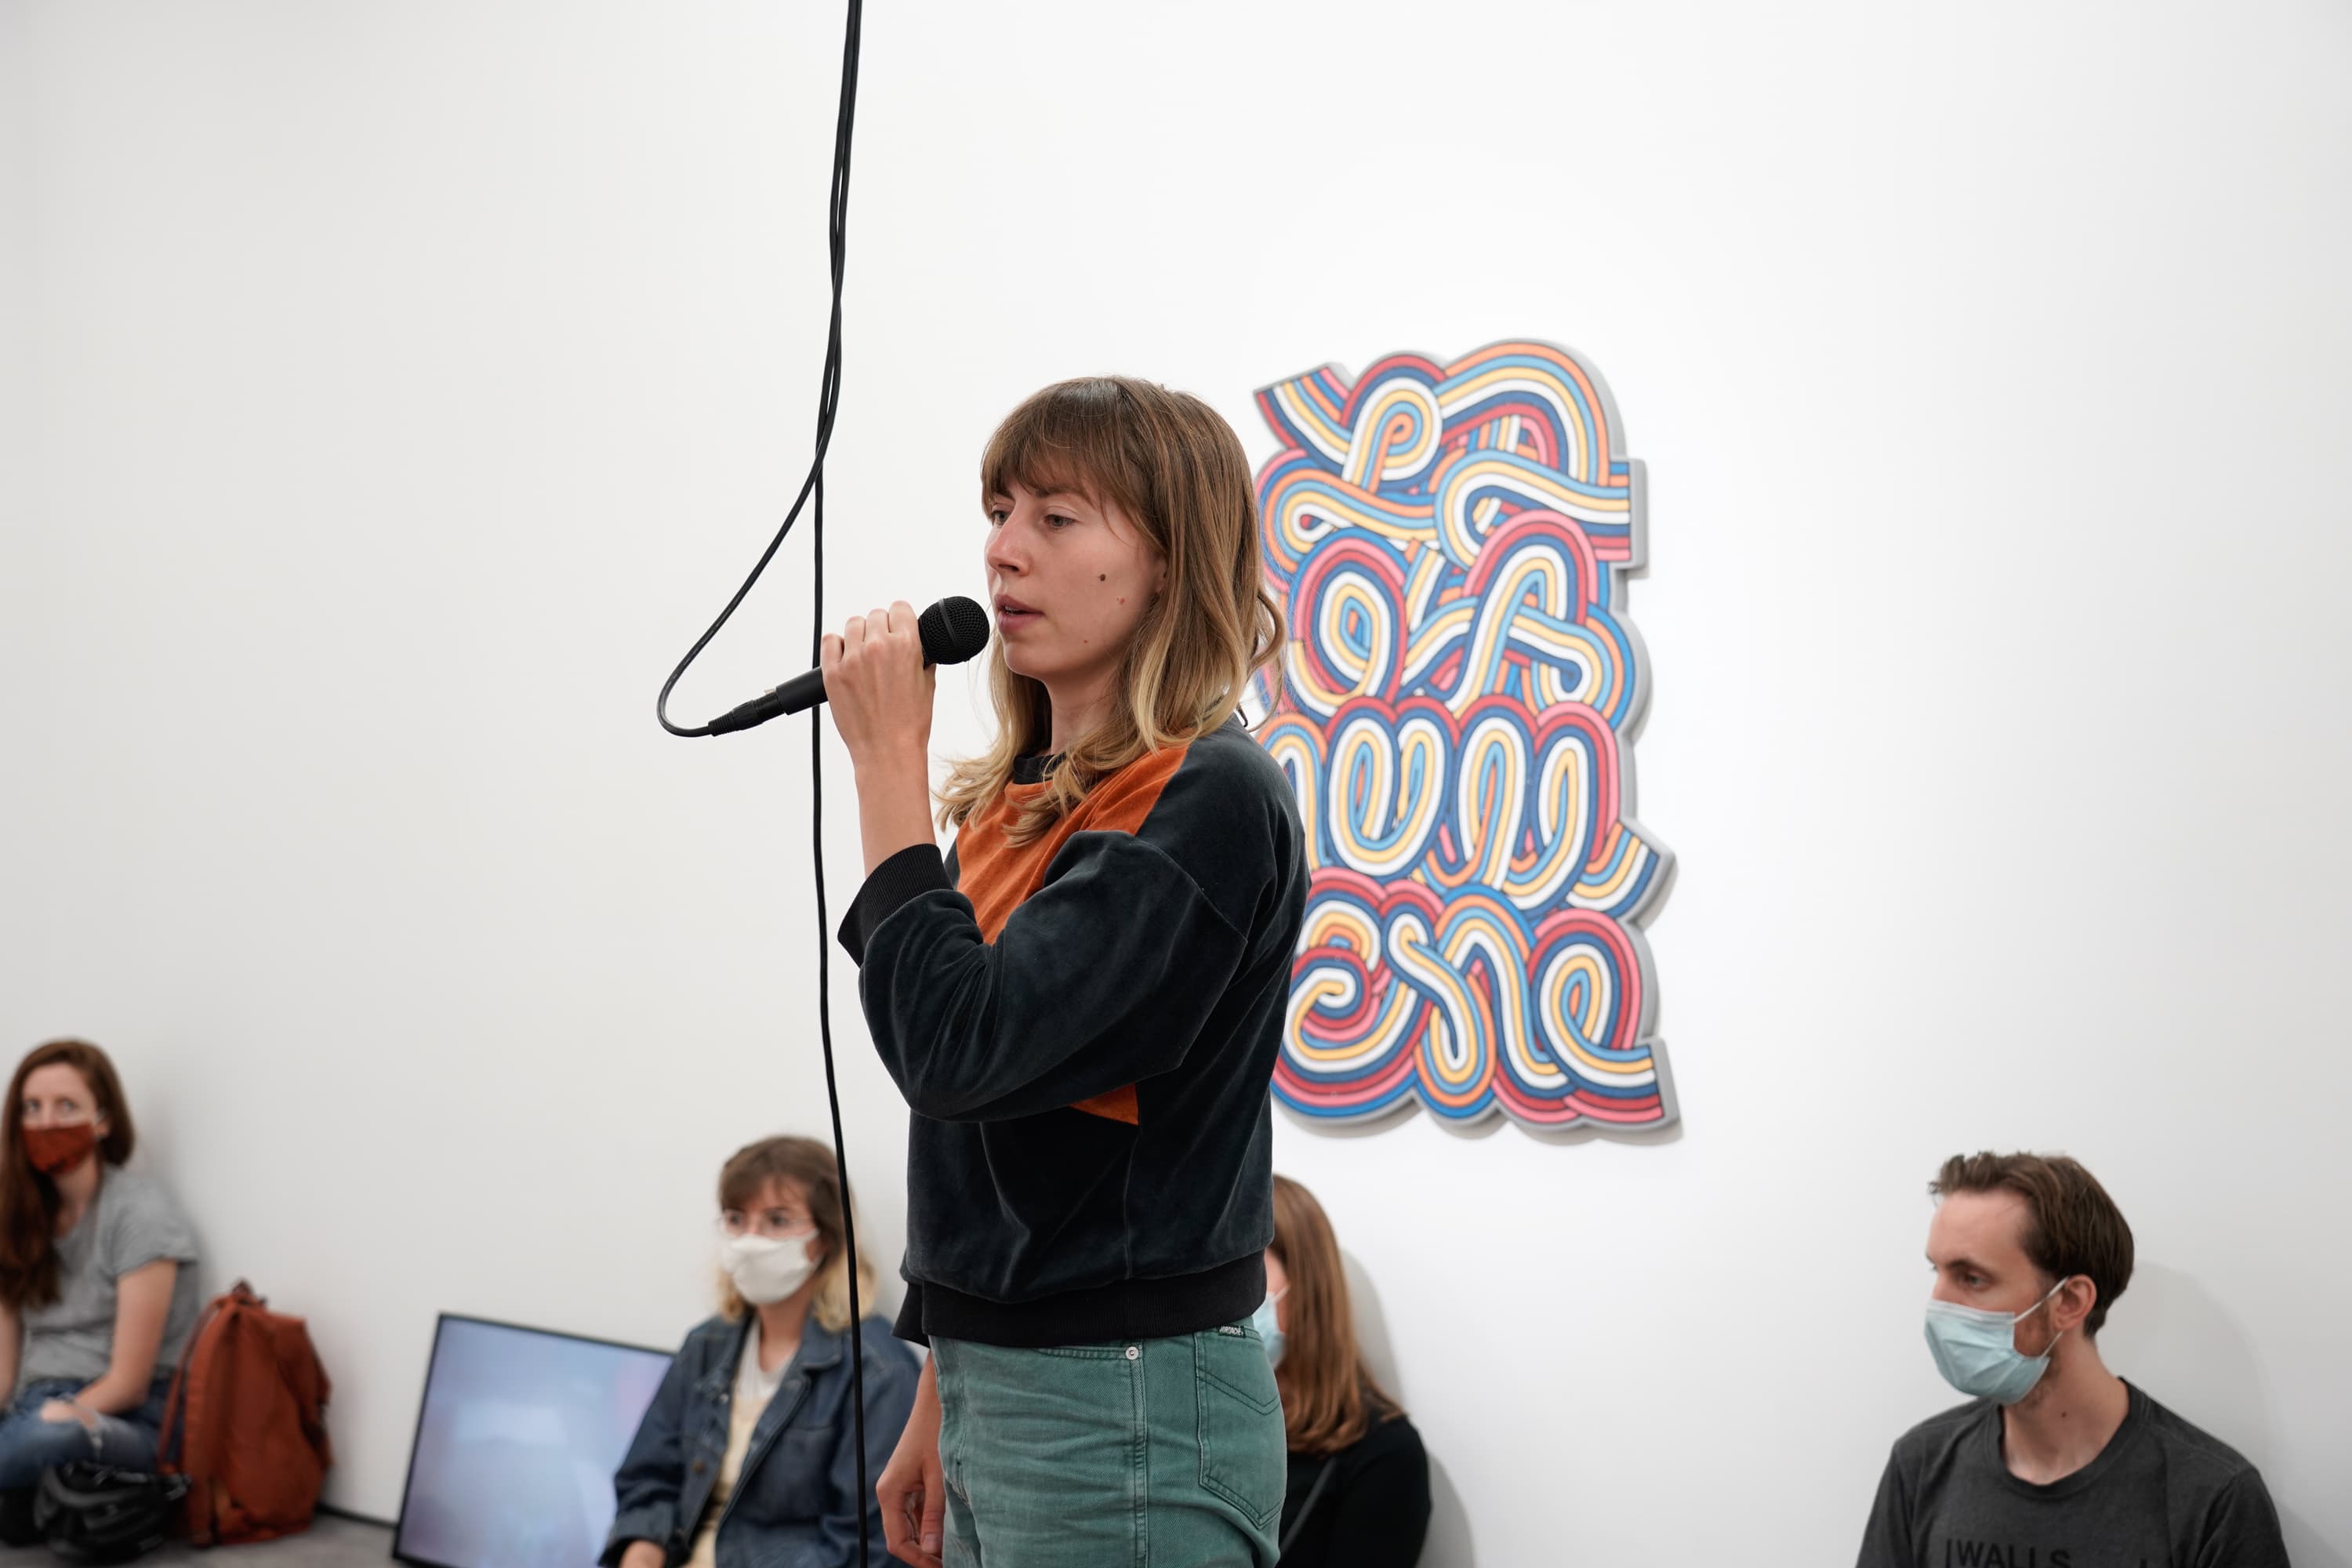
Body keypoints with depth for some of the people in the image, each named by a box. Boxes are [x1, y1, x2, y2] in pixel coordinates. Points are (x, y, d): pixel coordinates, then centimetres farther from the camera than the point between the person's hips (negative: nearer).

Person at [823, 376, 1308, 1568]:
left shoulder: (1208, 803, -15)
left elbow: (959, 1050, -24)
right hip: (997, 1388, 8)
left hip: (1126, 1414, -8)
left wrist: (889, 763, -15)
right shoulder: (1023, 800, 9)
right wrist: (942, 1404, 18)